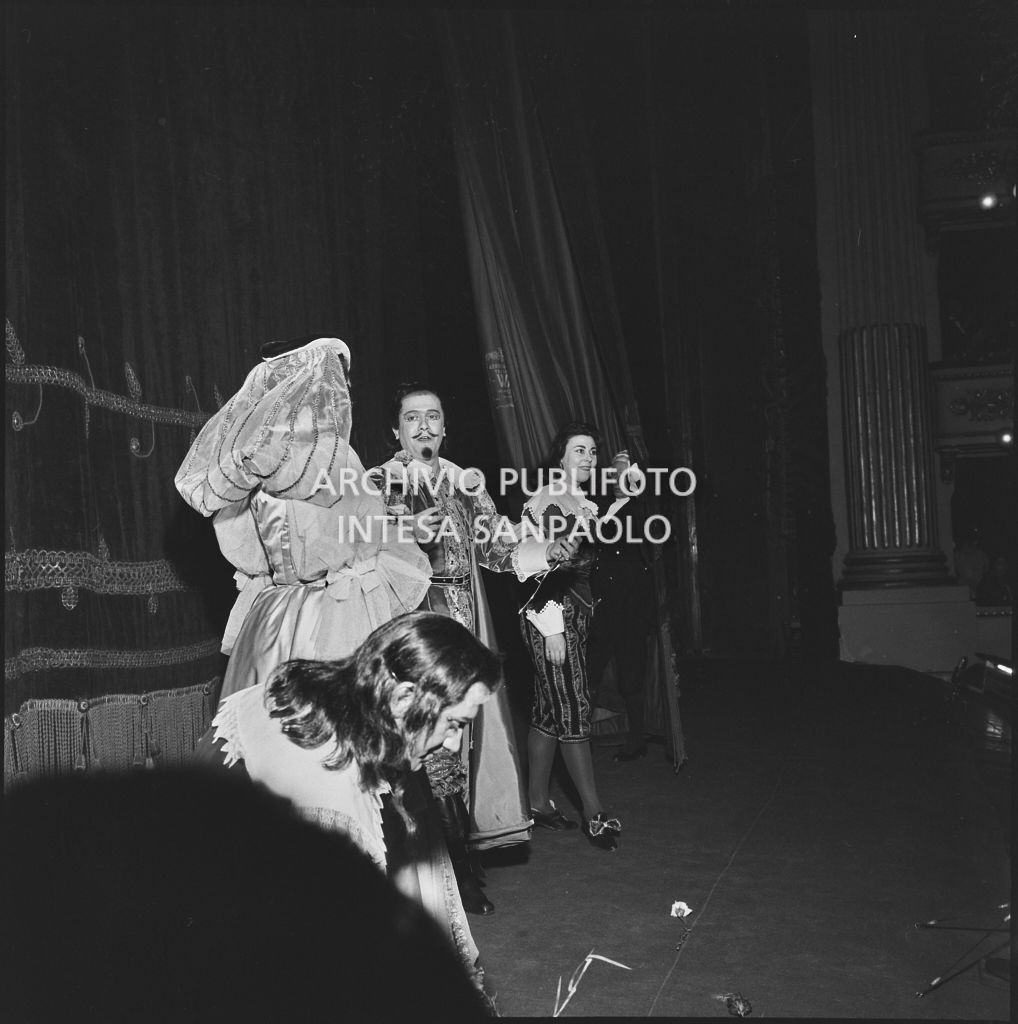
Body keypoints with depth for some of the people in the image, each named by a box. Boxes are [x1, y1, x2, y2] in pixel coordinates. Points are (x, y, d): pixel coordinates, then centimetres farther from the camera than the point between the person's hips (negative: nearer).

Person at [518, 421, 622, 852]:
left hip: (577, 614, 8)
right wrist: (552, 628, -18)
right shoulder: (543, 503, -11)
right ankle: (594, 814, 3)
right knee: (573, 710, -4)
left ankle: (538, 801, 22)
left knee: (549, 711, 13)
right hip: (551, 616, -8)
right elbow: (539, 569, -16)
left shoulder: (589, 507, 14)